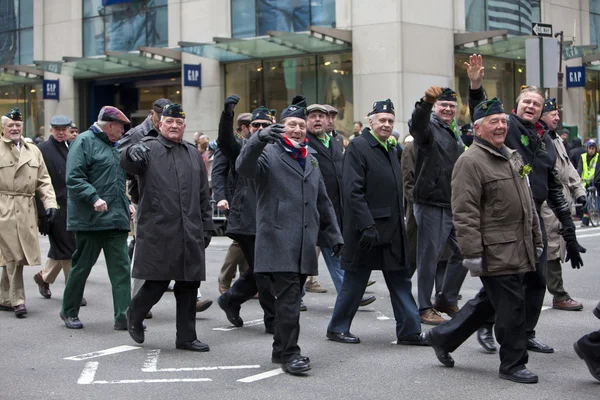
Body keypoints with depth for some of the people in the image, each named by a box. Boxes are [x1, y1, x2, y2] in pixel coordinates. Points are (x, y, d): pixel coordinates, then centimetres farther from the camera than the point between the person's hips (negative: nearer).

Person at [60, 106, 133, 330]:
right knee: (82, 265, 4)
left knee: (121, 267, -1)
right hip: (90, 219, -7)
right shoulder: (85, 142, -7)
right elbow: (73, 178, -16)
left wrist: (127, 203, 16)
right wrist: (94, 198, -25)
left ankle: (123, 316, -2)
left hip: (116, 219, 7)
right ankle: (69, 312, 21)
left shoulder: (112, 146, 20)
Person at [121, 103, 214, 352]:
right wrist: (132, 155, -45)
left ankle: (186, 337, 16)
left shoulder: (193, 154, 17)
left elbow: (203, 195, 19)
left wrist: (206, 227, 15)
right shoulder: (149, 148, 0)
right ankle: (134, 315, 26)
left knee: (189, 285, 7)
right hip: (158, 232, -5)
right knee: (157, 283, -2)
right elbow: (127, 164, -22)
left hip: (190, 234, 5)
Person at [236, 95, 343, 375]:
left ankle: (281, 349, 20)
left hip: (304, 244, 6)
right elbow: (244, 167, -21)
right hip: (278, 241, -6)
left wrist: (334, 235, 20)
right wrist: (258, 139, -37)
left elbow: (323, 203, 26)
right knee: (288, 297, -11)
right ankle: (289, 353, -5)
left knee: (291, 297, 9)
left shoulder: (311, 161, 22)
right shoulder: (269, 154, 1)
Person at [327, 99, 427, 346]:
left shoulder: (391, 150, 15)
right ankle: (337, 328, 16)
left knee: (400, 281, 8)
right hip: (368, 229, -8)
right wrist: (367, 226, -22)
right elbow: (353, 191, -17)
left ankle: (409, 331, 13)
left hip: (393, 230, 8)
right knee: (355, 281, 3)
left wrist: (401, 222, 14)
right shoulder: (358, 147, -10)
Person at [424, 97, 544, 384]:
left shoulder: (513, 157, 16)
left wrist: (536, 239, 21)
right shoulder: (470, 162, -13)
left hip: (518, 250, 9)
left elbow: (527, 202, 23)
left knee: (489, 301, 17)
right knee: (512, 307, -4)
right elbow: (464, 213, -18)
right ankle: (513, 364, 11)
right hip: (495, 252, -9)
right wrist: (472, 253, -21)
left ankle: (442, 337, 31)